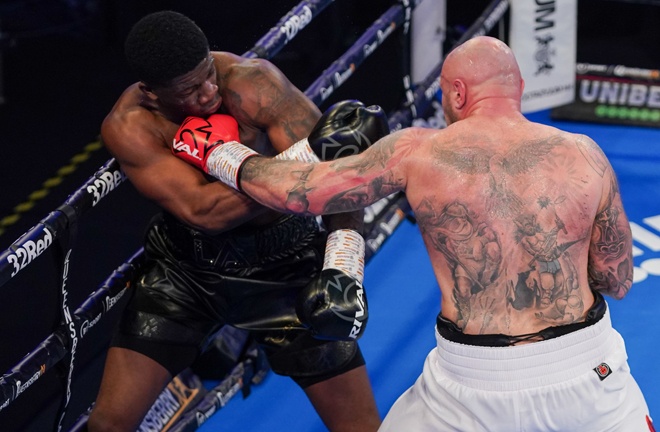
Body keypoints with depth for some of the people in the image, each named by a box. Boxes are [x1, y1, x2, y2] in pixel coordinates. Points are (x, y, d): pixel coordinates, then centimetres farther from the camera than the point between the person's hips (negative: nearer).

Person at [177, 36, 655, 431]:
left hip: (476, 386, 0)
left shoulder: (417, 151, -4)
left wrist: (222, 156, 17)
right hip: (588, 375, 1)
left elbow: (297, 192, 0)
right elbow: (618, 281, 5)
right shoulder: (584, 155, -2)